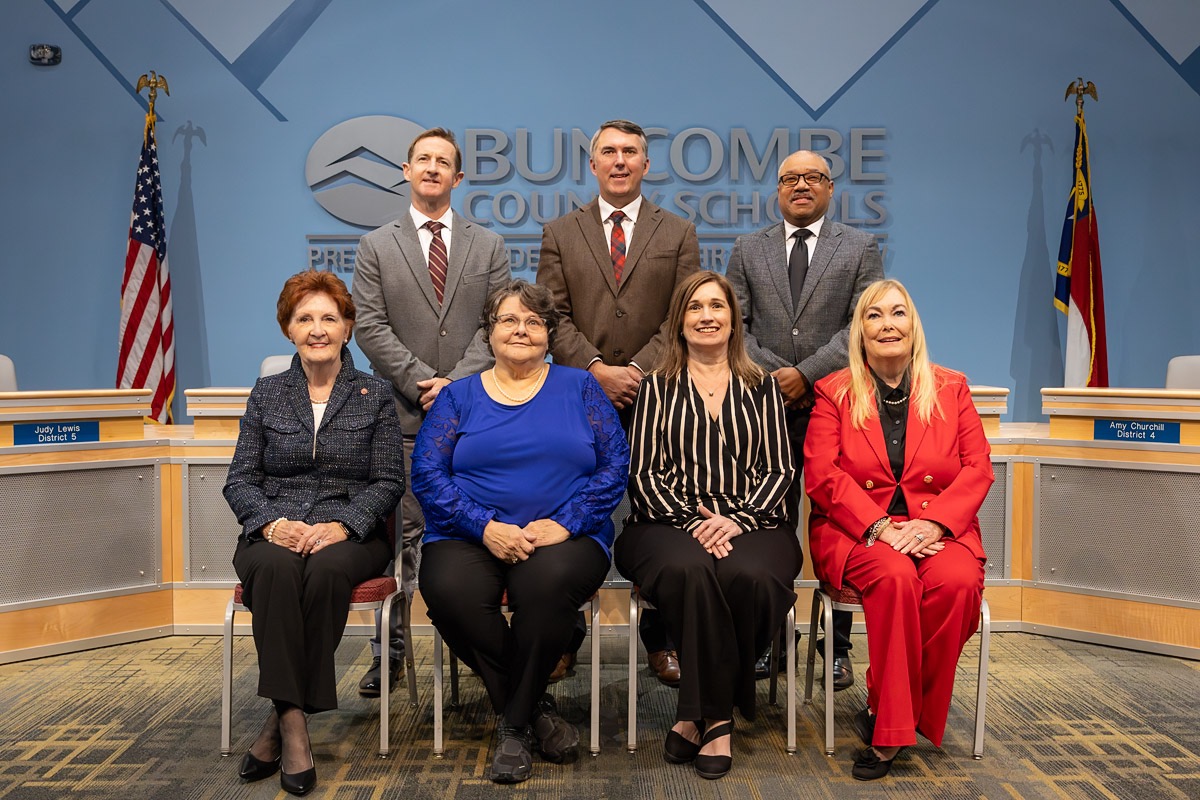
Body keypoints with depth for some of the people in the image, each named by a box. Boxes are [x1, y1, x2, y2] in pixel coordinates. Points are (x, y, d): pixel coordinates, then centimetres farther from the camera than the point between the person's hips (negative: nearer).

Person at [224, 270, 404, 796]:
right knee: (276, 570, -34)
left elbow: (389, 482, 2)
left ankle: (281, 720, -23)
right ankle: (293, 721, -31)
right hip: (273, 530, 1)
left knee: (326, 570, -35)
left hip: (351, 532, -1)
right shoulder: (266, 395, 14)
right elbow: (239, 480, 8)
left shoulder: (375, 396, 9)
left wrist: (341, 526, -16)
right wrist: (273, 522, -13)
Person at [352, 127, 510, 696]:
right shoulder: (376, 246, 9)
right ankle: (390, 650, 11)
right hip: (404, 413, -1)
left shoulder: (488, 245, 12)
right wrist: (423, 383, -11)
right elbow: (371, 328, 0)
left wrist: (457, 381, -11)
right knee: (402, 535, 2)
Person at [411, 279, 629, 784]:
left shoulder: (579, 388, 13)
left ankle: (514, 723, -10)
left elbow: (615, 464, 3)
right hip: (469, 537, 1)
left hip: (564, 536, -1)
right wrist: (485, 526, -13)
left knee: (548, 582, -35)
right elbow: (427, 474, 2)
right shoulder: (458, 397, 13)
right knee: (450, 590, -32)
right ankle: (536, 708, -7)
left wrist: (565, 522, -12)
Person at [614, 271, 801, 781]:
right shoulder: (658, 388, 14)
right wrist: (691, 521, -12)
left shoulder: (761, 386, 17)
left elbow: (779, 470, 8)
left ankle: (698, 715, -14)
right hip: (669, 523, -1)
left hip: (750, 524, 1)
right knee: (690, 570, -37)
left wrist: (737, 519, -10)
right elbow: (643, 474, 5)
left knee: (750, 576, -35)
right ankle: (717, 718, -18)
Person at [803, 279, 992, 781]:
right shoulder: (834, 392, 8)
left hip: (937, 529, 2)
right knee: (895, 577, -34)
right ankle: (895, 725, -18)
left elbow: (977, 469, 3)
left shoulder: (951, 389, 12)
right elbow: (821, 474, -4)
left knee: (957, 583, -30)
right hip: (856, 531, -1)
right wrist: (878, 527, -18)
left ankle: (885, 721, -15)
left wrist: (931, 523, -15)